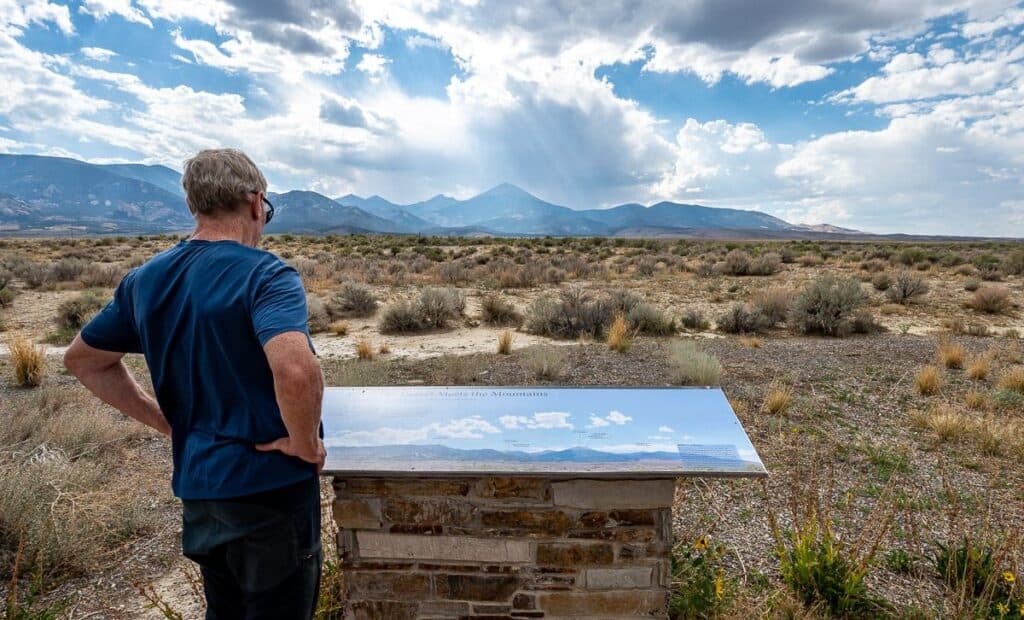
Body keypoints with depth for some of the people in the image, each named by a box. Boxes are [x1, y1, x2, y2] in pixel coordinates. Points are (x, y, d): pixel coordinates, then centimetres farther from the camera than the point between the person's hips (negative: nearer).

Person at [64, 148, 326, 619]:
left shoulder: (146, 279, 3)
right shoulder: (265, 275, -20)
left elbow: (83, 360, 16)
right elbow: (296, 370, -37)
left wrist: (167, 421, 11)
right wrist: (306, 444, -19)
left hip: (197, 487, 7)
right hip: (269, 489, -6)